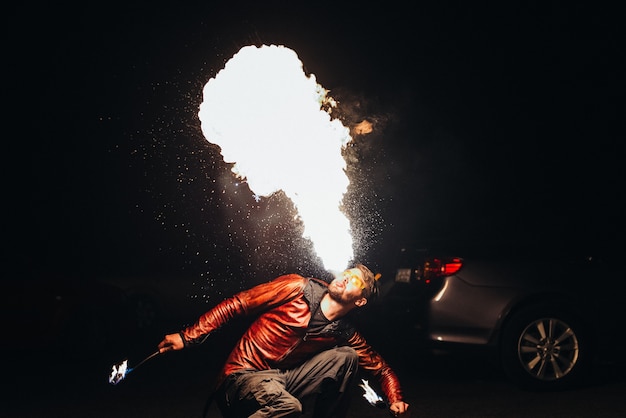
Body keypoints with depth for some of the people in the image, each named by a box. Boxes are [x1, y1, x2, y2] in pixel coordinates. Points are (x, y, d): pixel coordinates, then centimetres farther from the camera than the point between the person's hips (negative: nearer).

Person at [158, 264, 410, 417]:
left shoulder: (345, 335, 6)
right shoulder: (297, 288, -4)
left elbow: (381, 369, 14)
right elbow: (235, 305, -4)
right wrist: (188, 337, -9)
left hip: (283, 383, 4)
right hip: (243, 377, -4)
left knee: (346, 356, -11)